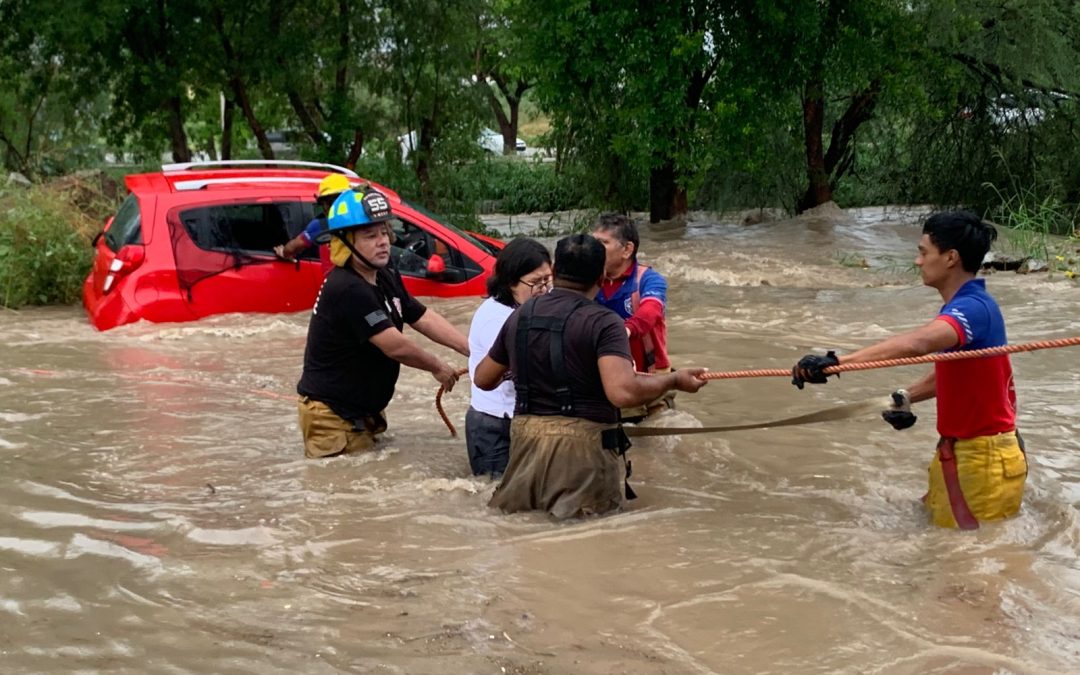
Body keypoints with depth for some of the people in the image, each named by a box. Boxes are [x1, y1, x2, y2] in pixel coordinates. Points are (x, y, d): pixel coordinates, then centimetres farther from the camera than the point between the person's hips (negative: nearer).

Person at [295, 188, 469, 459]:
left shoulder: (387, 278, 8)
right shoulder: (347, 290, -24)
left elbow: (425, 319, 8)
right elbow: (394, 346, -23)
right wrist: (437, 366, -8)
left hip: (363, 411, 10)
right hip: (332, 416, -10)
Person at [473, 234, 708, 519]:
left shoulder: (520, 316, 8)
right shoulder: (603, 322, -11)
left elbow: (483, 379, 20)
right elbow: (622, 392, -25)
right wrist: (674, 380, -10)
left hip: (526, 441, 5)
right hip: (583, 448, -5)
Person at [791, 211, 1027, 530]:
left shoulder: (973, 308, -24)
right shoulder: (966, 306, 10)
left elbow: (917, 342, -43)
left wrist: (838, 360, -51)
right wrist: (907, 396, 3)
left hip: (984, 460, -10)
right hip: (958, 451, 10)